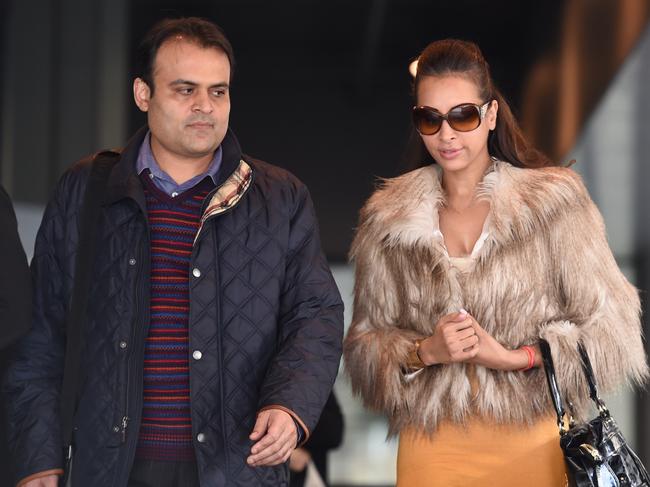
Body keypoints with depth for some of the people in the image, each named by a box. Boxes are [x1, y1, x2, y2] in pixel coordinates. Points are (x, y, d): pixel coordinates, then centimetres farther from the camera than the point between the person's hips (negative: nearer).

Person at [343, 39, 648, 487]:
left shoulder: (553, 200, -4)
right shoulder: (388, 218, 4)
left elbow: (611, 332, -3)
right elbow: (364, 348, 7)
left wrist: (515, 357, -15)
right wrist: (425, 351, -12)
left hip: (533, 446, -2)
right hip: (432, 449, 2)